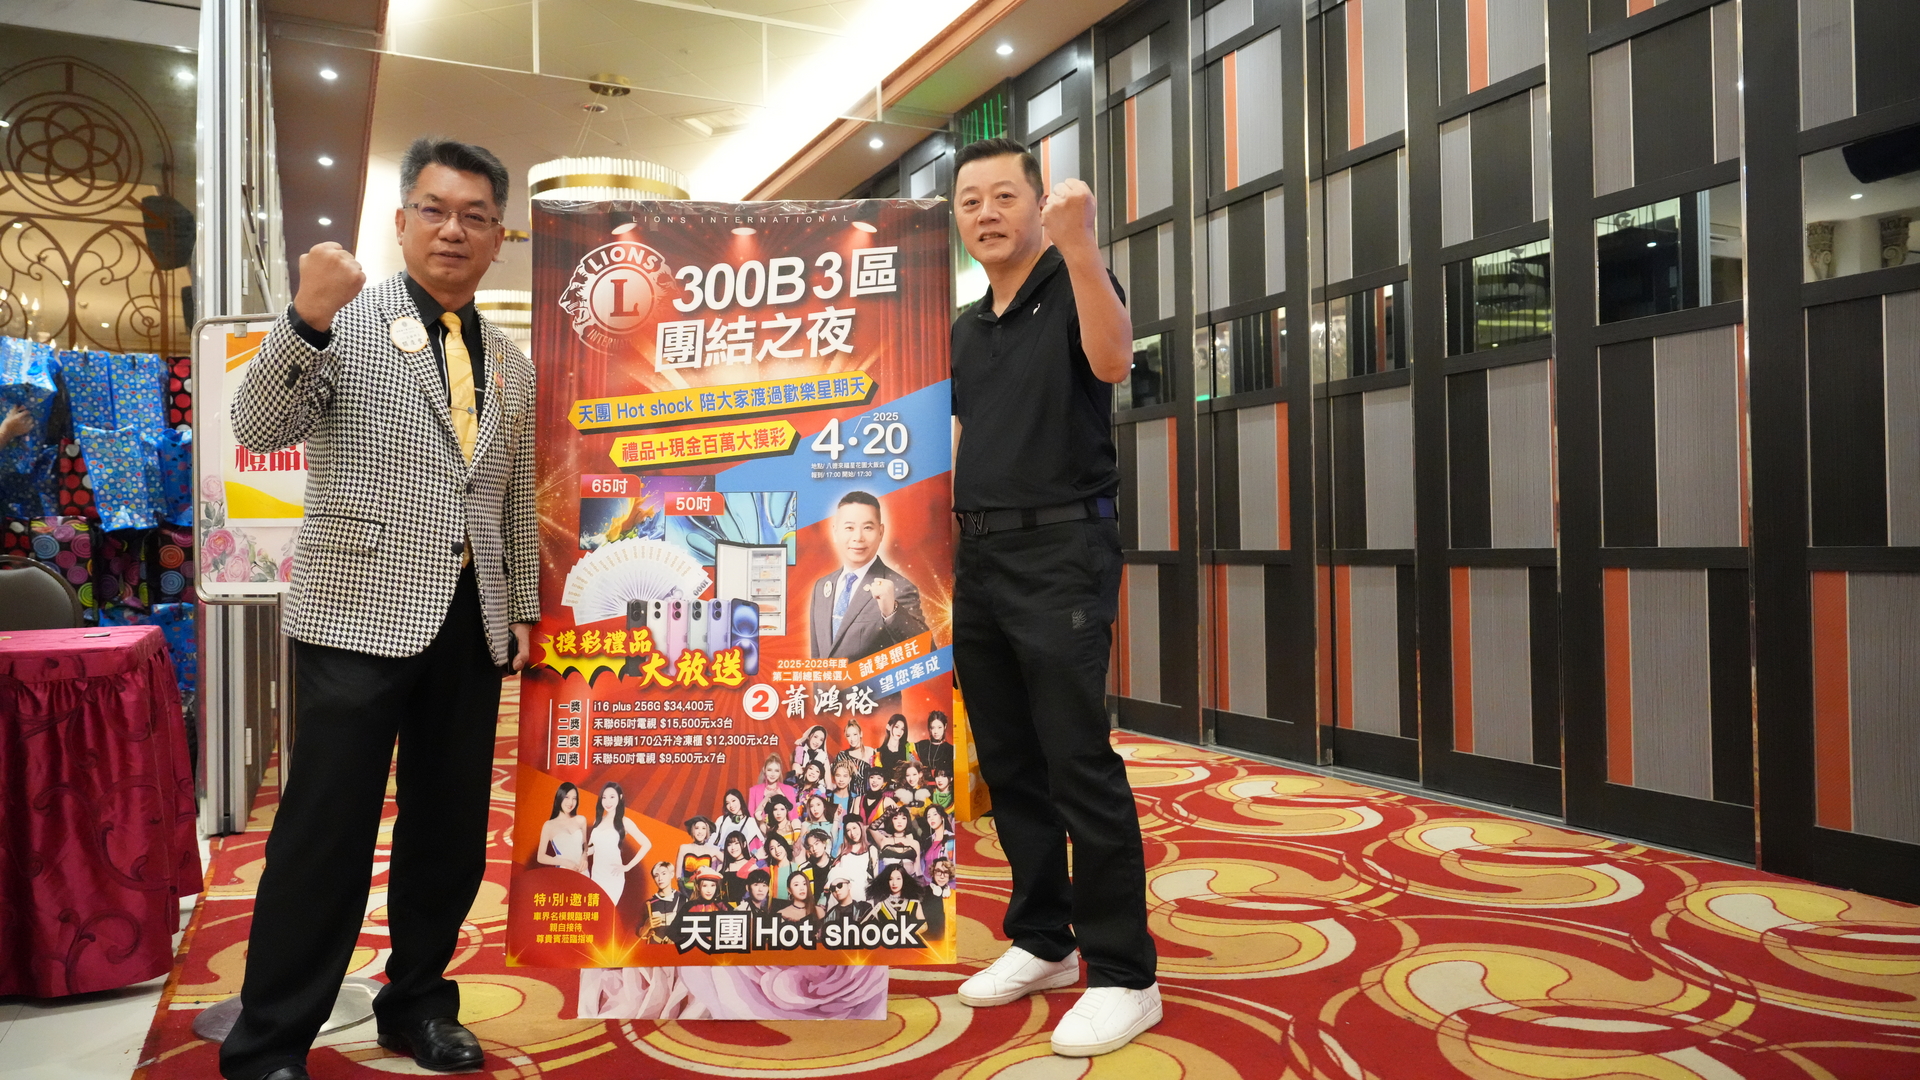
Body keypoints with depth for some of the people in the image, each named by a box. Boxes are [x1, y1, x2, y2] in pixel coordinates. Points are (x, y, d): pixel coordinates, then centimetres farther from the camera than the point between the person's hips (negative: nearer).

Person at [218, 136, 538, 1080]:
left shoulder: (511, 362, 14)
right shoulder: (346, 319, -1)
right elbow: (258, 428, -14)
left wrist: (523, 609, 14)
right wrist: (305, 320, -30)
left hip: (473, 626, 5)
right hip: (360, 613, -5)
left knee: (451, 829, 12)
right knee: (327, 831, -2)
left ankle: (417, 1002, 29)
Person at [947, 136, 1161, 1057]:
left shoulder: (1074, 287, -2)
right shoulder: (965, 328, 17)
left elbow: (1111, 360, -25)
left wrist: (1078, 246, -35)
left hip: (1060, 550, -7)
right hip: (980, 558, 7)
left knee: (1079, 762, -8)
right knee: (1009, 763, 11)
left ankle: (1123, 974, 2)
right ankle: (1041, 940, 25)